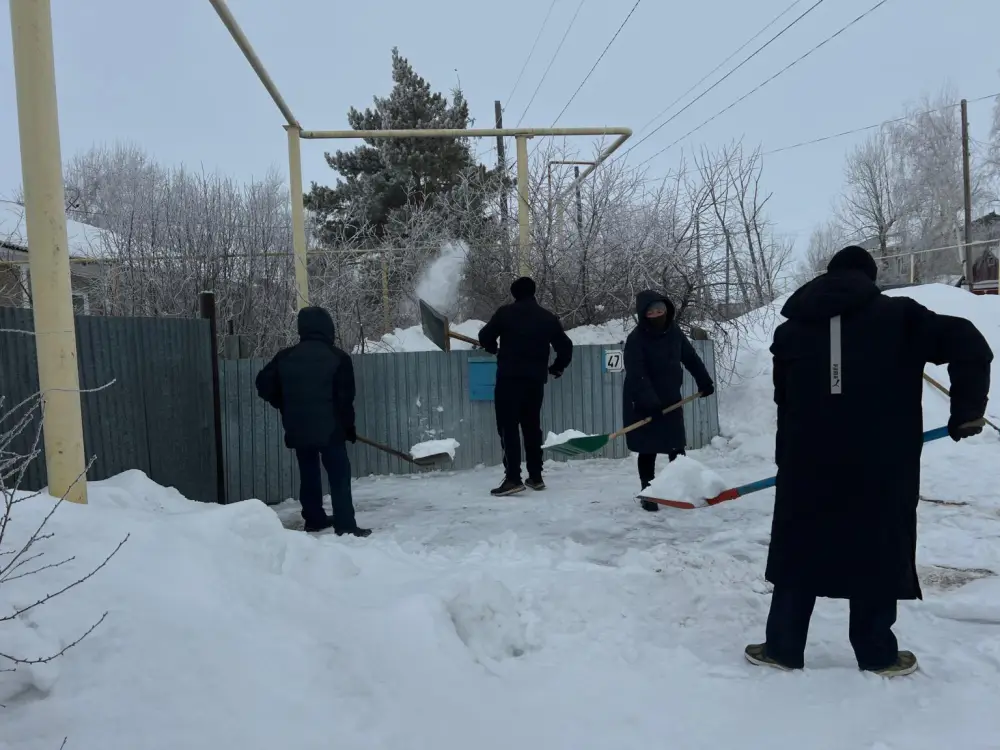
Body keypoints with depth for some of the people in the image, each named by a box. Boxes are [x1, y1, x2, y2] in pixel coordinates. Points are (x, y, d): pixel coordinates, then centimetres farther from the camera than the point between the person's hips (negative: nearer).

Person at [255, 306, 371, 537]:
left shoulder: (285, 356, 5)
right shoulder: (338, 358, -5)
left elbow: (264, 385, 8)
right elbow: (345, 398, -6)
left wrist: (286, 407, 20)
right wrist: (349, 427, 4)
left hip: (297, 428, 5)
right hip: (329, 428, -4)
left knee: (308, 474, 17)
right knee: (339, 476, -1)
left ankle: (314, 519, 25)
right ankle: (345, 525, -5)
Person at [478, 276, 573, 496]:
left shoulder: (505, 313, -3)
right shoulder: (548, 318, 9)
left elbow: (485, 337, 1)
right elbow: (566, 346, 12)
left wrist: (495, 349, 23)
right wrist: (557, 368, 28)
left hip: (509, 378, -4)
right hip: (536, 380, 5)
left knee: (508, 427, -3)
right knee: (532, 426, 15)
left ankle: (513, 478, -11)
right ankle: (535, 476, 19)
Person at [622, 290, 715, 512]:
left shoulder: (674, 333, -1)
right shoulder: (636, 339, -19)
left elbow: (691, 358, 14)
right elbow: (637, 375, -26)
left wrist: (704, 381, 16)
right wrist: (651, 402, -34)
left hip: (671, 400, 5)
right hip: (643, 404, -5)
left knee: (677, 448, 7)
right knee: (648, 451, 2)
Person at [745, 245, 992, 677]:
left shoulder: (791, 329, 9)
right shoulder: (898, 316, 0)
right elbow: (967, 343, -11)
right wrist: (967, 408, -3)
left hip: (807, 465, 2)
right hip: (880, 467, -2)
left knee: (799, 554, 11)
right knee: (877, 555, 12)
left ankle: (783, 649, 18)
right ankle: (877, 655, 24)